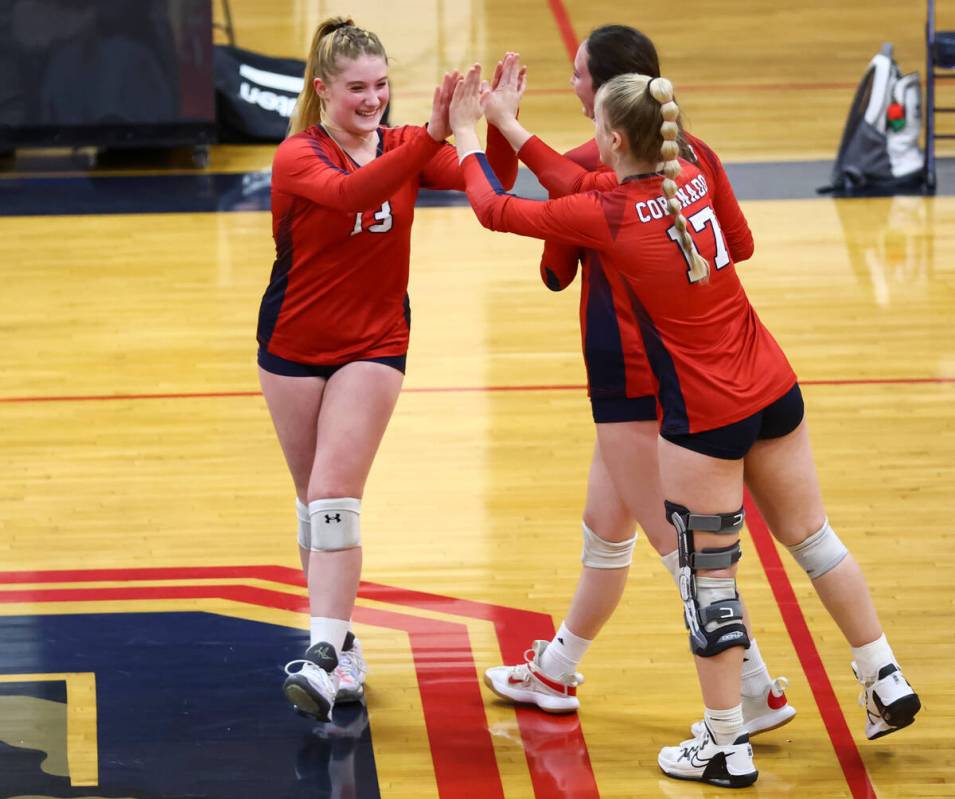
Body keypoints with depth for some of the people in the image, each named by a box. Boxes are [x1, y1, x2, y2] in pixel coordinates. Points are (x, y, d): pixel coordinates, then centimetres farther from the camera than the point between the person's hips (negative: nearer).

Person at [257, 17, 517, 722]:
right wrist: (431, 137, -48)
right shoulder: (298, 156, -14)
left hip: (374, 345, 0)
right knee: (314, 499, 9)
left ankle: (324, 660, -22)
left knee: (334, 495, -14)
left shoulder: (403, 148, -4)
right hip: (294, 345, 0)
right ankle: (342, 643, 24)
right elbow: (346, 192, -37)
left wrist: (499, 126, -37)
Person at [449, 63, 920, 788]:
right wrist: (512, 128, 18)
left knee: (708, 575, 4)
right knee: (810, 535, 20)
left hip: (704, 416, -7)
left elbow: (497, 209, -4)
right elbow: (591, 185, 16)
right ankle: (887, 685, 27)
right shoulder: (691, 180, 1)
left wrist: (468, 135, 12)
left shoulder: (606, 217, -17)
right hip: (774, 389, 7)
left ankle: (726, 748, 11)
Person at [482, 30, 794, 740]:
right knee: (605, 523, 21)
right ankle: (556, 672, 35)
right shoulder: (693, 153, 2)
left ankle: (757, 689, -5)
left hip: (627, 370, -8)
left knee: (680, 541, -4)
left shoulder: (582, 167, -16)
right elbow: (740, 244, 8)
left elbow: (556, 273, -6)